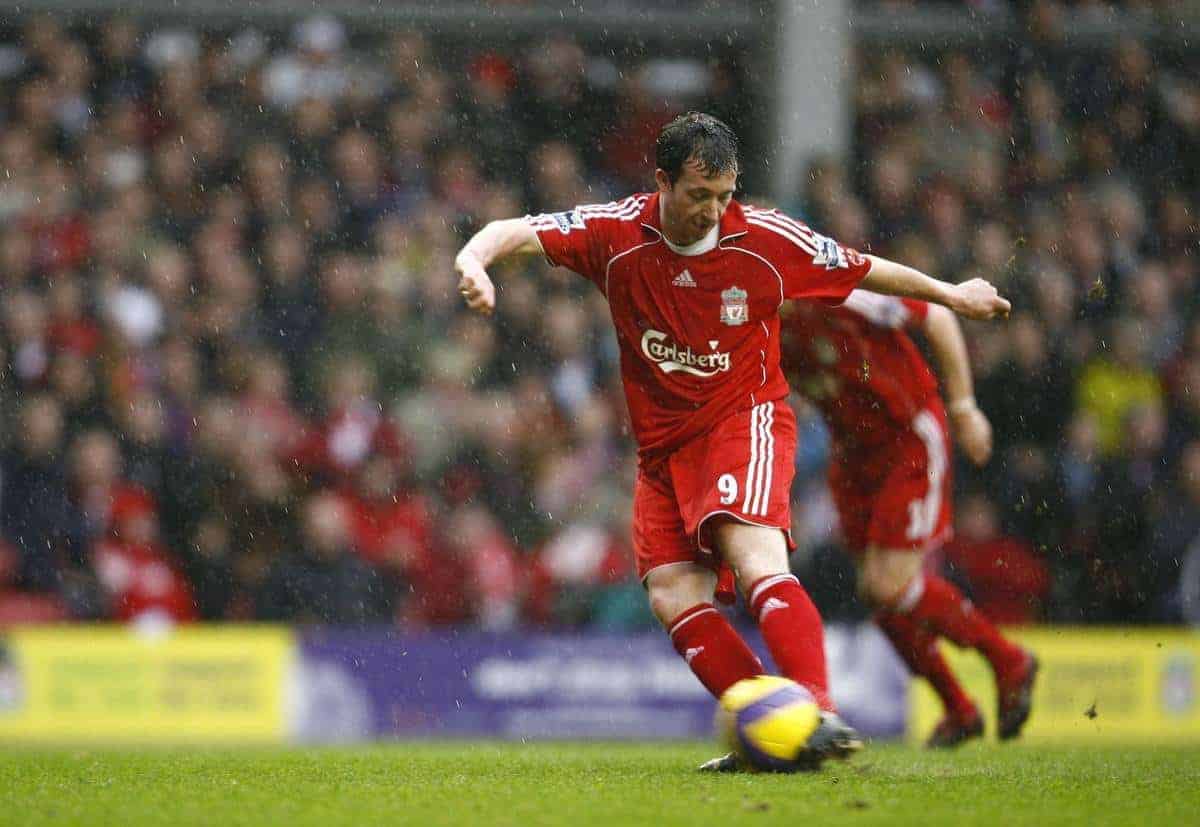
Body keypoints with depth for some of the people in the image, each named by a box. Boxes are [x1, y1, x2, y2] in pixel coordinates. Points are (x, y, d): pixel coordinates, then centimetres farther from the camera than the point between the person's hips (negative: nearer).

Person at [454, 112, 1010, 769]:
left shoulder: (766, 239, -9)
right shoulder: (616, 233, -8)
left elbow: (864, 271, 7)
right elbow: (517, 233, -15)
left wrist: (951, 295, 17)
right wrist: (474, 259, -38)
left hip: (745, 419, -4)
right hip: (662, 442, 4)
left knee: (756, 561, -27)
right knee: (673, 600, -9)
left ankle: (820, 713, -39)